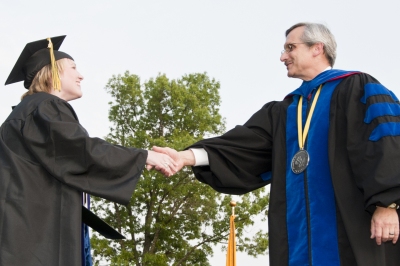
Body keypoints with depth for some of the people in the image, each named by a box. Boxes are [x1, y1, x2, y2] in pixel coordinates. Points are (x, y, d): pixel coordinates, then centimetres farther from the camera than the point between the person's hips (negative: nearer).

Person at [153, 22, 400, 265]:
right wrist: (188, 156, -5)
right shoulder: (283, 112, 22)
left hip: (353, 226, -5)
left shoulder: (358, 89, 5)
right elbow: (245, 146, 10)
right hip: (300, 233, 5)